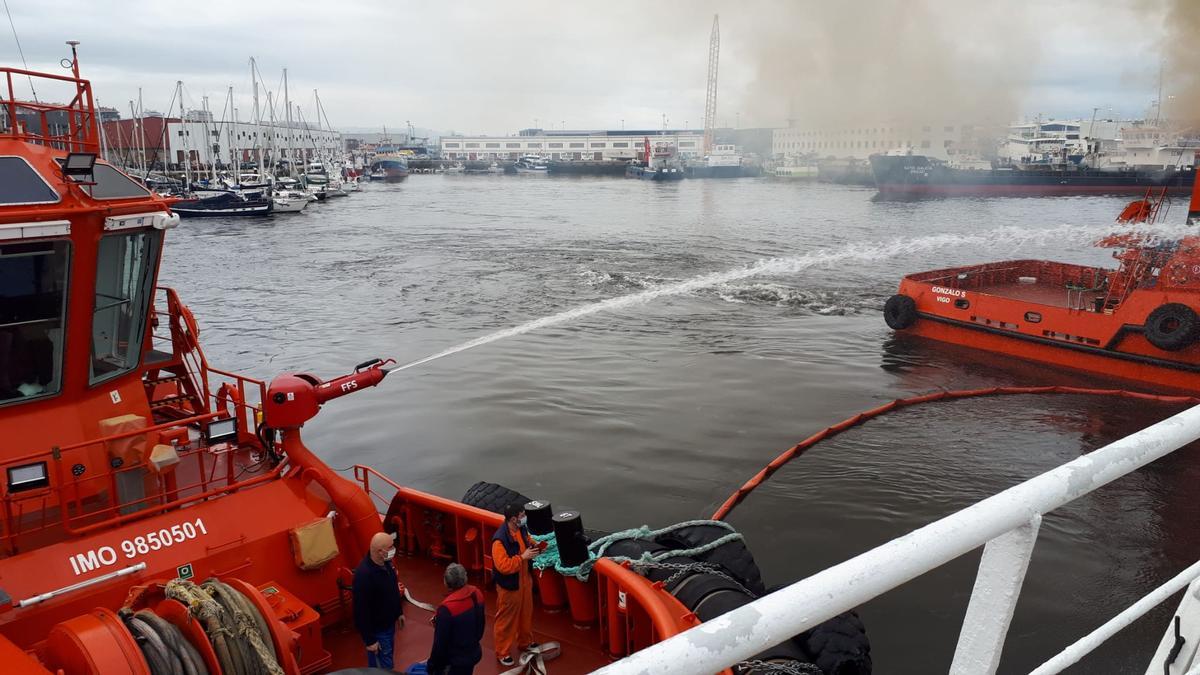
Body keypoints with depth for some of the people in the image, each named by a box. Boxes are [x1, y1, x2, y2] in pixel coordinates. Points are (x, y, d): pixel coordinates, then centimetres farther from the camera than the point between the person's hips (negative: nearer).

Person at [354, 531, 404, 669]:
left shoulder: (385, 563, -7)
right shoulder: (364, 574, -33)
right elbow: (362, 611, -27)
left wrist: (399, 611, 20)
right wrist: (369, 640, -21)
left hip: (389, 623, 8)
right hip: (377, 630, -8)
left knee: (387, 658, 25)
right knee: (382, 667, 7)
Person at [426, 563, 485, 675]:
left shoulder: (447, 607, -31)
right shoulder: (477, 594, -9)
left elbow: (440, 643, -21)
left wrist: (431, 666, -6)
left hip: (454, 662, -7)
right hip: (474, 654, 7)